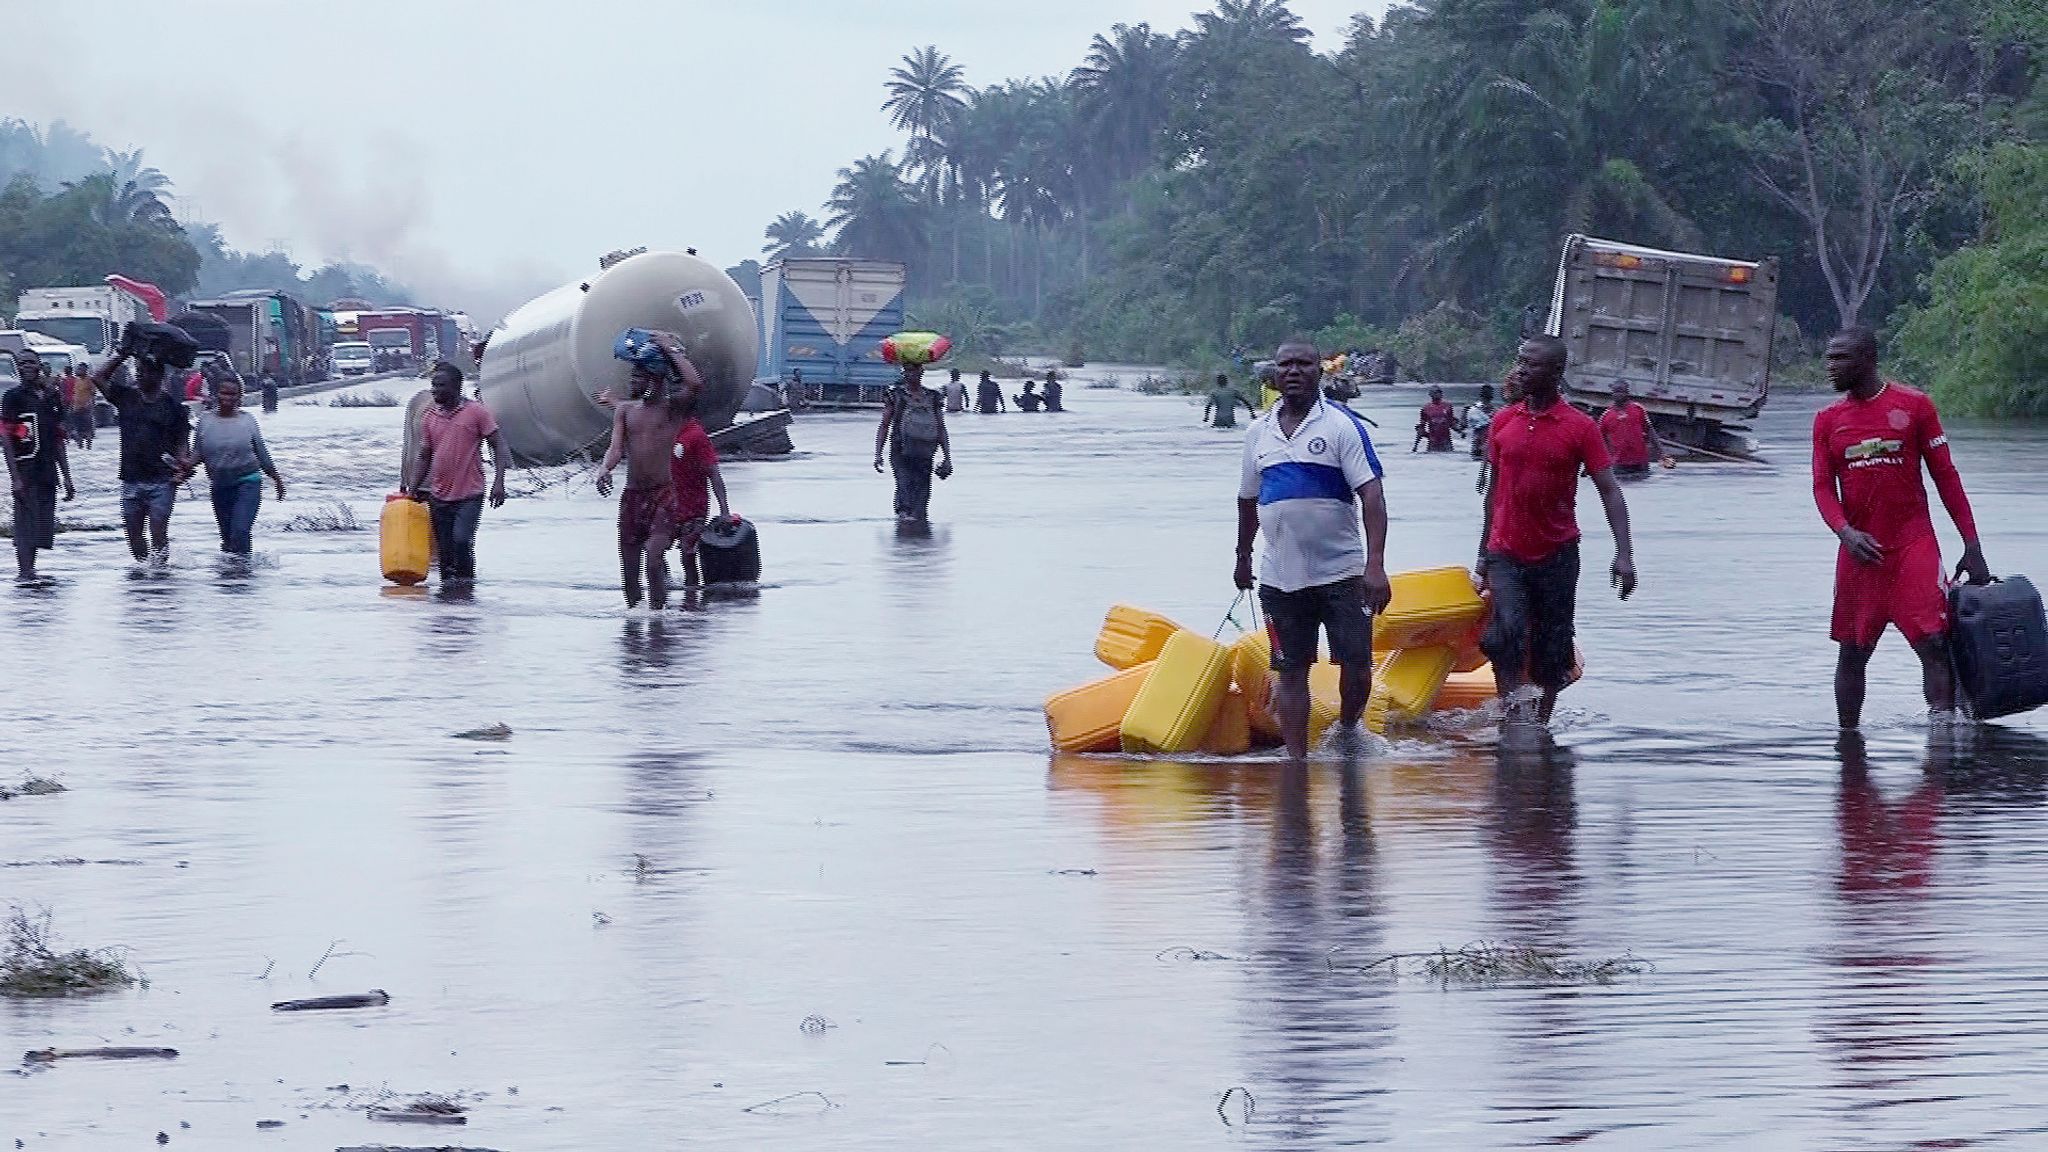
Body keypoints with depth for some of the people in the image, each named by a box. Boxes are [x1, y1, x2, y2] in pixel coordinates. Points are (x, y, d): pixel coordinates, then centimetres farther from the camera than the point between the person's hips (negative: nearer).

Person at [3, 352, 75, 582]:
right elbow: (6, 440, -9)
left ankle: (29, 569, 14)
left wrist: (67, 478, 14)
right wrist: (15, 478, -16)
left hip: (48, 471, 6)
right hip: (25, 470, -6)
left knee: (43, 525, 6)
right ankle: (24, 571, -5)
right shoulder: (12, 397, -4)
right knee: (26, 523, -7)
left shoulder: (52, 396, 13)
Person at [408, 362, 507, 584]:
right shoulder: (429, 416, 8)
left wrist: (498, 482, -13)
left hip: (470, 493, -5)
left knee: (461, 540, -20)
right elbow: (424, 456, 15)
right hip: (439, 496, 5)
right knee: (444, 548, 6)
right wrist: (414, 488, 5)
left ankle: (466, 582, -3)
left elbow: (498, 446, -3)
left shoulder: (476, 412, -5)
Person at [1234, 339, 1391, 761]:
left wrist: (1375, 565, -22)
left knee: (1357, 664, -3)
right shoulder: (1259, 432, 9)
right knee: (1290, 672, 3)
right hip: (1280, 578, 3)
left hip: (1340, 572, -3)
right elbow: (1248, 499, 23)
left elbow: (1371, 496, -12)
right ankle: (1297, 759, 8)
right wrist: (1243, 557, 29)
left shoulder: (1342, 426, -5)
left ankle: (1348, 729, 24)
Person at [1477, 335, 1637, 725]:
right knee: (1508, 632, -20)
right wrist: (1484, 552, 14)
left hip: (1557, 555, -1)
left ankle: (1541, 724, 18)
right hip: (1506, 554, 1)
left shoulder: (1580, 427, -6)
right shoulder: (1502, 421, 3)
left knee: (1552, 648, 5)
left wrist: (1624, 554, -17)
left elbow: (1609, 491, -7)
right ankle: (1511, 715, -16)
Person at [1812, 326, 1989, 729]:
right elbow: (1823, 487, 4)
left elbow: (1945, 475, 2)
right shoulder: (1827, 420, 9)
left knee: (1933, 643, -14)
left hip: (1913, 545, -3)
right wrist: (1846, 531, -18)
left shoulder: (1914, 405, 1)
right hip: (1860, 551, 3)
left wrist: (1972, 545, -2)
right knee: (1852, 653, 7)